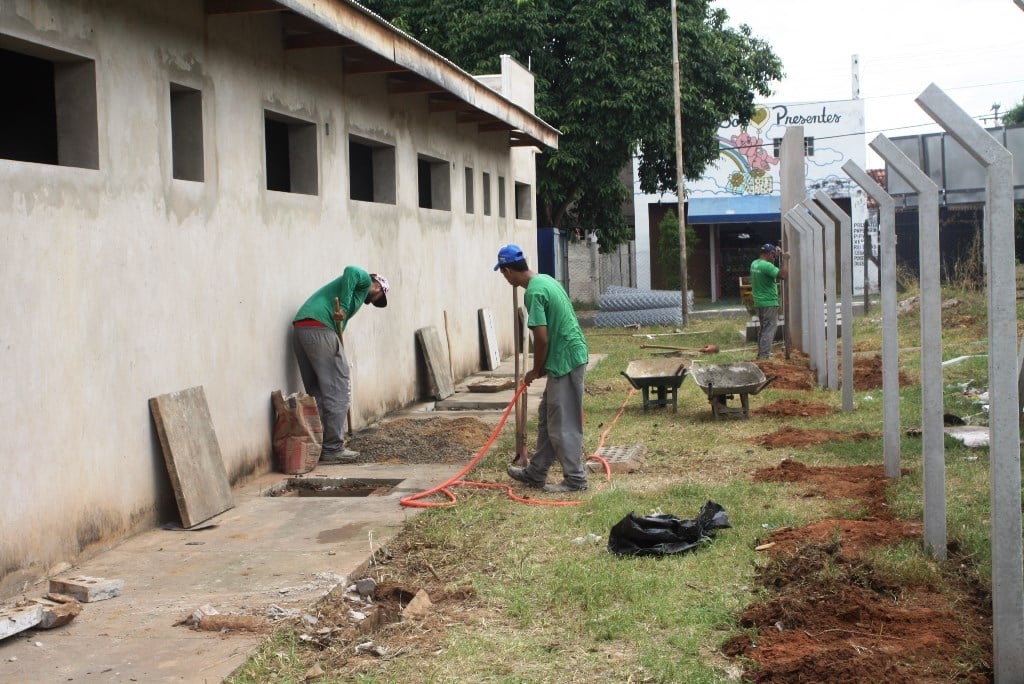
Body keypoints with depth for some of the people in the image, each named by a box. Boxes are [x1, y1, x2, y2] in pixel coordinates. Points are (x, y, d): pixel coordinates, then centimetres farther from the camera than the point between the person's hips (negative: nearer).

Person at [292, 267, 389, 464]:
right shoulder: (365, 281, 11)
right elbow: (351, 271, -14)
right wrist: (343, 307, -16)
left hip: (299, 329, 9)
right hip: (319, 328, -9)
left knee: (316, 392, 14)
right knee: (338, 391, -3)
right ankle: (333, 449, -2)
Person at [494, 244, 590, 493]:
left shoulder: (534, 292, -19)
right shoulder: (546, 280, 12)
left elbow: (542, 339, -21)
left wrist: (536, 370, -5)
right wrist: (543, 368, 23)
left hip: (565, 360, -10)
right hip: (567, 357, 10)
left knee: (562, 423, -1)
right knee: (547, 417, 16)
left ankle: (575, 479, 7)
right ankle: (536, 473, 24)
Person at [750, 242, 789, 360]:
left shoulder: (754, 264, 8)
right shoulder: (767, 266, -21)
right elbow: (783, 275, -27)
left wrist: (777, 255, 19)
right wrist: (785, 259, -17)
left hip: (759, 302, 9)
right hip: (769, 303, -9)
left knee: (764, 329, 19)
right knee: (769, 330, -5)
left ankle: (761, 354, 25)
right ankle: (764, 356, -7)